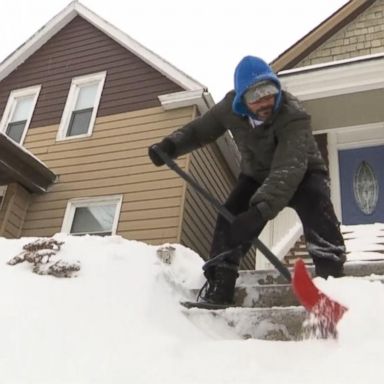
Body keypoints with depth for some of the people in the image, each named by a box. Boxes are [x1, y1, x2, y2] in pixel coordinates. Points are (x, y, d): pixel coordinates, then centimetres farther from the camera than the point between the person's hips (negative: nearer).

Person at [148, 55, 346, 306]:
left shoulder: (294, 116, -37)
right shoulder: (231, 107, -20)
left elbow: (288, 169, -49)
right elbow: (200, 129, -1)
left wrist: (260, 211, -62)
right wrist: (171, 145, -19)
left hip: (301, 174, -4)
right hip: (257, 176, 4)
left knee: (316, 207, -35)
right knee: (230, 218, -14)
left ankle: (332, 278, -33)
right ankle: (219, 288, -6)